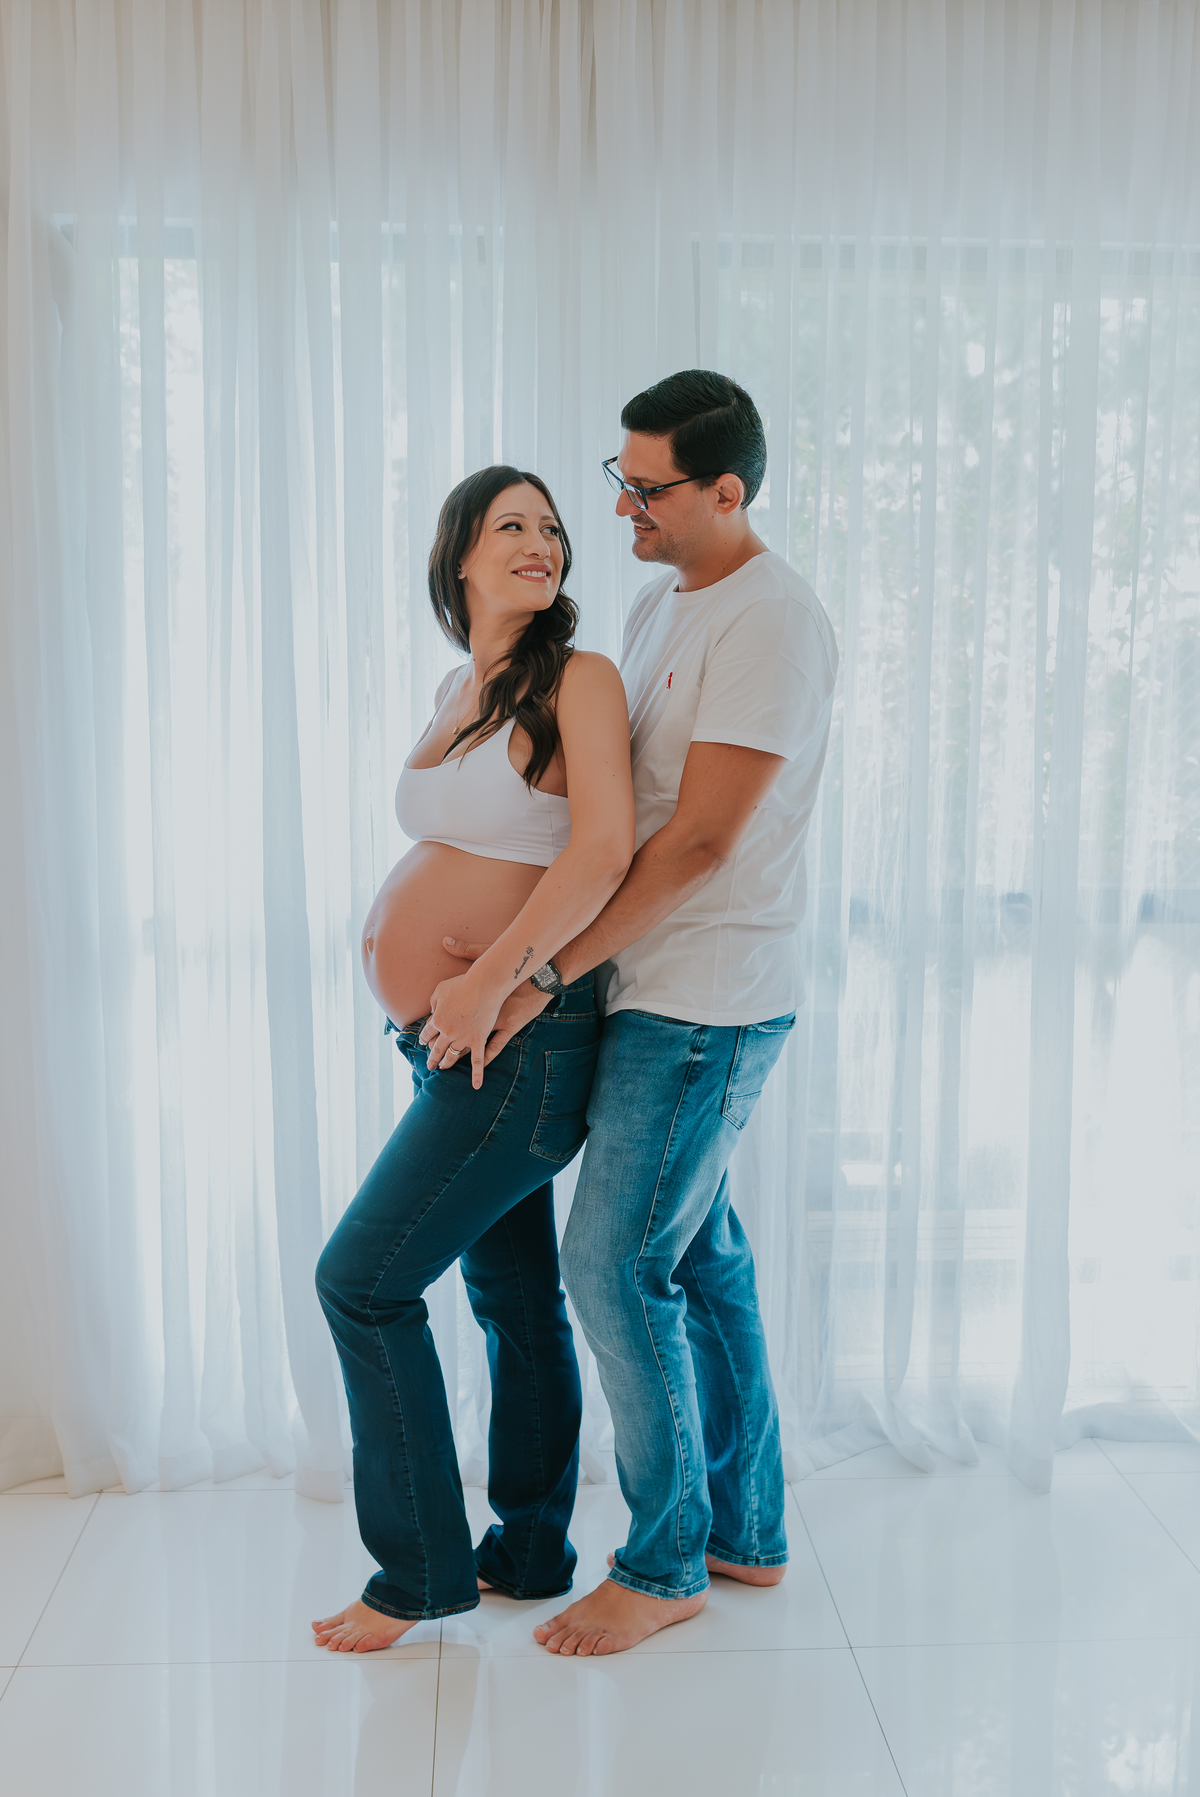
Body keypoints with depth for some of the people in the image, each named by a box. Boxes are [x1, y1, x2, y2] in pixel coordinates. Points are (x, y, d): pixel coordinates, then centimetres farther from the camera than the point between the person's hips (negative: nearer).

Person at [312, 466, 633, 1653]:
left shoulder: (578, 680, -10)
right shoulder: (457, 691, 13)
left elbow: (602, 851, -21)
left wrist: (490, 979, -23)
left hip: (518, 1036, -7)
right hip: (453, 1038, 7)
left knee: (363, 1280, -4)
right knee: (513, 1294, 15)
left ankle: (421, 1571, 12)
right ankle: (530, 1551, 30)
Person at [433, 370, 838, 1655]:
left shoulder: (771, 624, -16)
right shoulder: (661, 605, 13)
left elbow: (699, 840, -21)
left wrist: (544, 975, -19)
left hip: (705, 1006, -9)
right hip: (661, 989, 9)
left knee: (615, 1266, -5)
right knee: (699, 1256, 15)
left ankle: (663, 1566, 14)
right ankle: (745, 1533, 30)